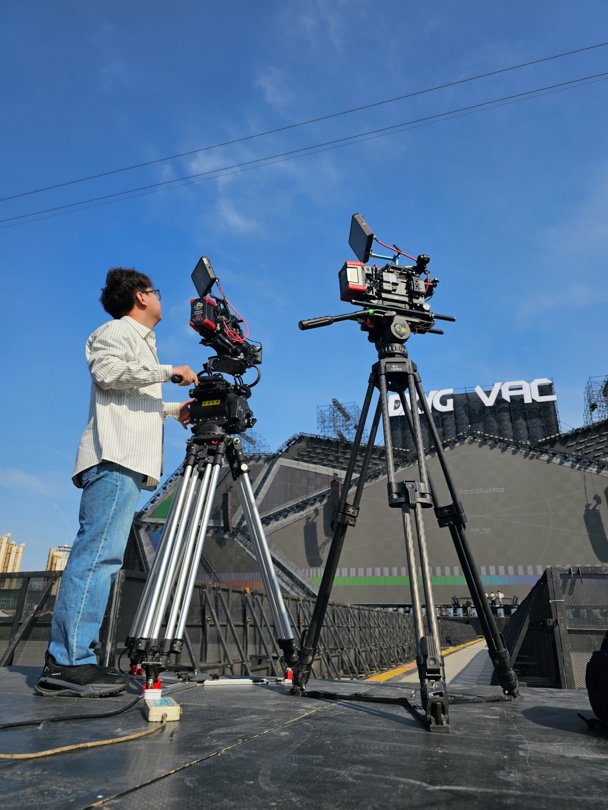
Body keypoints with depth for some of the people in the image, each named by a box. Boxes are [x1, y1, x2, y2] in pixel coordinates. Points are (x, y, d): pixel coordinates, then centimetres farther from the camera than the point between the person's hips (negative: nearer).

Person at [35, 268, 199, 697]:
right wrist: (170, 371, -9)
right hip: (115, 457, -9)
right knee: (99, 553, -15)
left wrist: (175, 409, 27)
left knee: (102, 557, 4)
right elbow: (108, 372, -15)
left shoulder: (141, 341, 33)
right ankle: (69, 662, -14)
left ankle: (70, 661, 5)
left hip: (129, 462, 10)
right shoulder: (117, 330, 5)